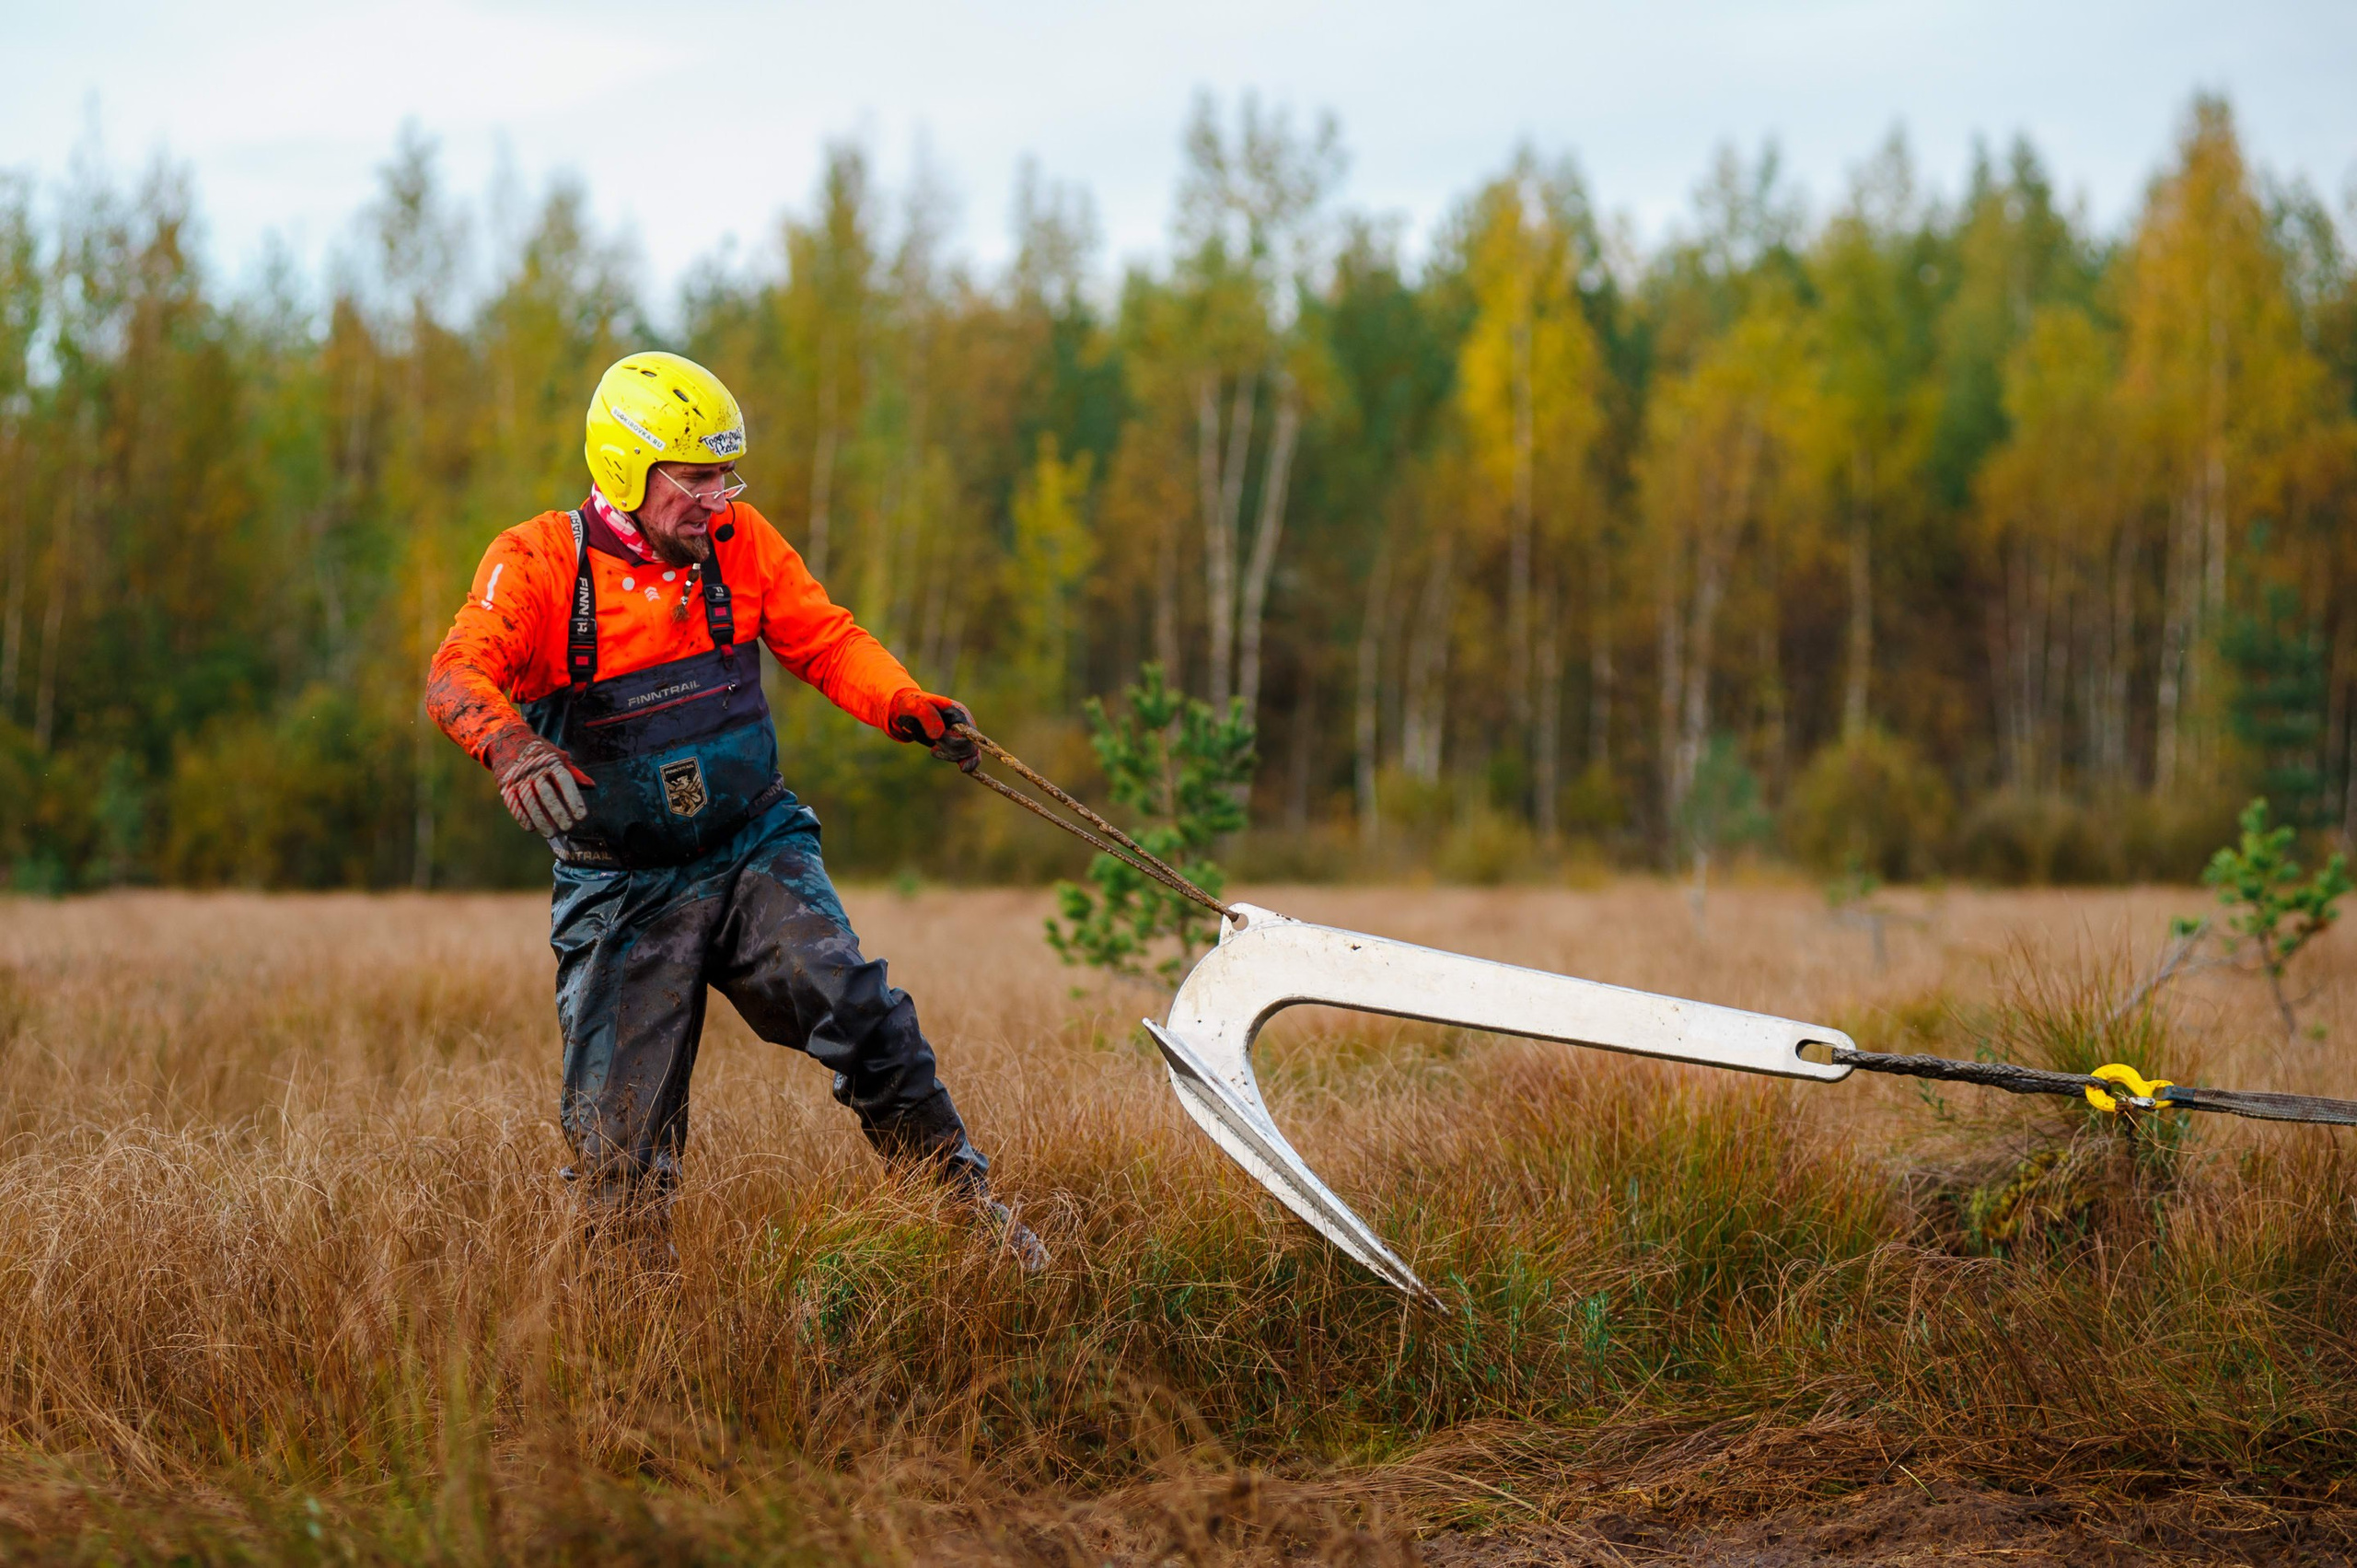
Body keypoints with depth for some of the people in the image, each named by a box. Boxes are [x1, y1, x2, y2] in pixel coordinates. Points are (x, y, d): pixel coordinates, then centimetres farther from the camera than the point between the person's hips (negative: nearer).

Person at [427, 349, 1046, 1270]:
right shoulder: (538, 563, -11)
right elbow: (457, 676, -25)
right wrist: (509, 742, -47)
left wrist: (906, 708, -12)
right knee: (619, 1144, -3)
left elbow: (826, 641, 7)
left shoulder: (739, 543, 0)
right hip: (623, 886, -2)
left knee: (859, 1014, -19)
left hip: (755, 853, 2)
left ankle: (965, 1203, -5)